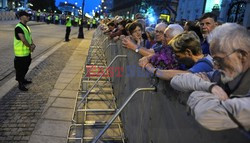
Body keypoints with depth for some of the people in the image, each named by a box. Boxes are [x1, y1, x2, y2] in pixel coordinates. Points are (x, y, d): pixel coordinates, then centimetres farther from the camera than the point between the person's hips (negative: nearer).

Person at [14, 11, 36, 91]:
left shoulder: (26, 27, 11)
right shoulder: (18, 27, -19)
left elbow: (29, 37, 14)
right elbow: (23, 40, -24)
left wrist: (32, 44, -5)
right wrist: (30, 47, -13)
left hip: (27, 52, 9)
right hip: (21, 53, -9)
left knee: (26, 67, 21)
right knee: (20, 68, 2)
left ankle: (23, 79, 38)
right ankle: (20, 84, 13)